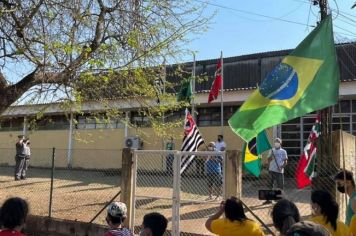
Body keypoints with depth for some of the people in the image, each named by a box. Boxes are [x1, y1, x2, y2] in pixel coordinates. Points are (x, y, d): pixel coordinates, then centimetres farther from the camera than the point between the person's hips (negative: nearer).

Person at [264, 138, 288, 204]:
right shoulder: (272, 151, 10)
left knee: (280, 186, -2)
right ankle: (269, 199, 15)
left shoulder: (283, 151, 3)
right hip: (272, 170, 2)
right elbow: (269, 160, 9)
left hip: (279, 171, -2)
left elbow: (285, 161, -2)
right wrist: (271, 157, -12)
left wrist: (282, 167, -19)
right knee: (270, 185, 7)